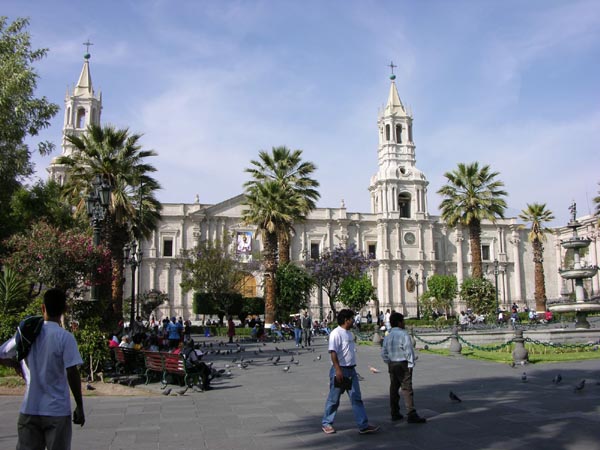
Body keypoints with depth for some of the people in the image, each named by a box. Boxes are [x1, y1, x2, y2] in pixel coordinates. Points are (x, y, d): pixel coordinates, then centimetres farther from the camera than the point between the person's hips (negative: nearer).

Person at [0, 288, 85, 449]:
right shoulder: (65, 337, -11)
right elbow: (72, 374, -15)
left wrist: (16, 364, 25)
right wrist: (79, 407, -6)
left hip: (29, 410, 3)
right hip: (57, 411, -3)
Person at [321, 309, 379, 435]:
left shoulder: (349, 333, 12)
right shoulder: (336, 333, -15)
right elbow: (333, 352, -21)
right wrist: (338, 370, -26)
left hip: (351, 370, 8)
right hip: (340, 370, -8)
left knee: (356, 398, 5)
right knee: (333, 399, 5)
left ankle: (363, 425, 6)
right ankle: (326, 423, 20)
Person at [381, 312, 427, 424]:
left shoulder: (388, 336, 9)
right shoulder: (403, 334, -13)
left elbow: (383, 352, 10)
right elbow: (408, 350, -16)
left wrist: (389, 363, 16)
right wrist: (410, 364, -9)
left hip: (392, 365, 7)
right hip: (403, 364, -7)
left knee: (394, 388, 12)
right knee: (407, 389, -6)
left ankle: (395, 414, 19)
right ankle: (411, 415, -7)